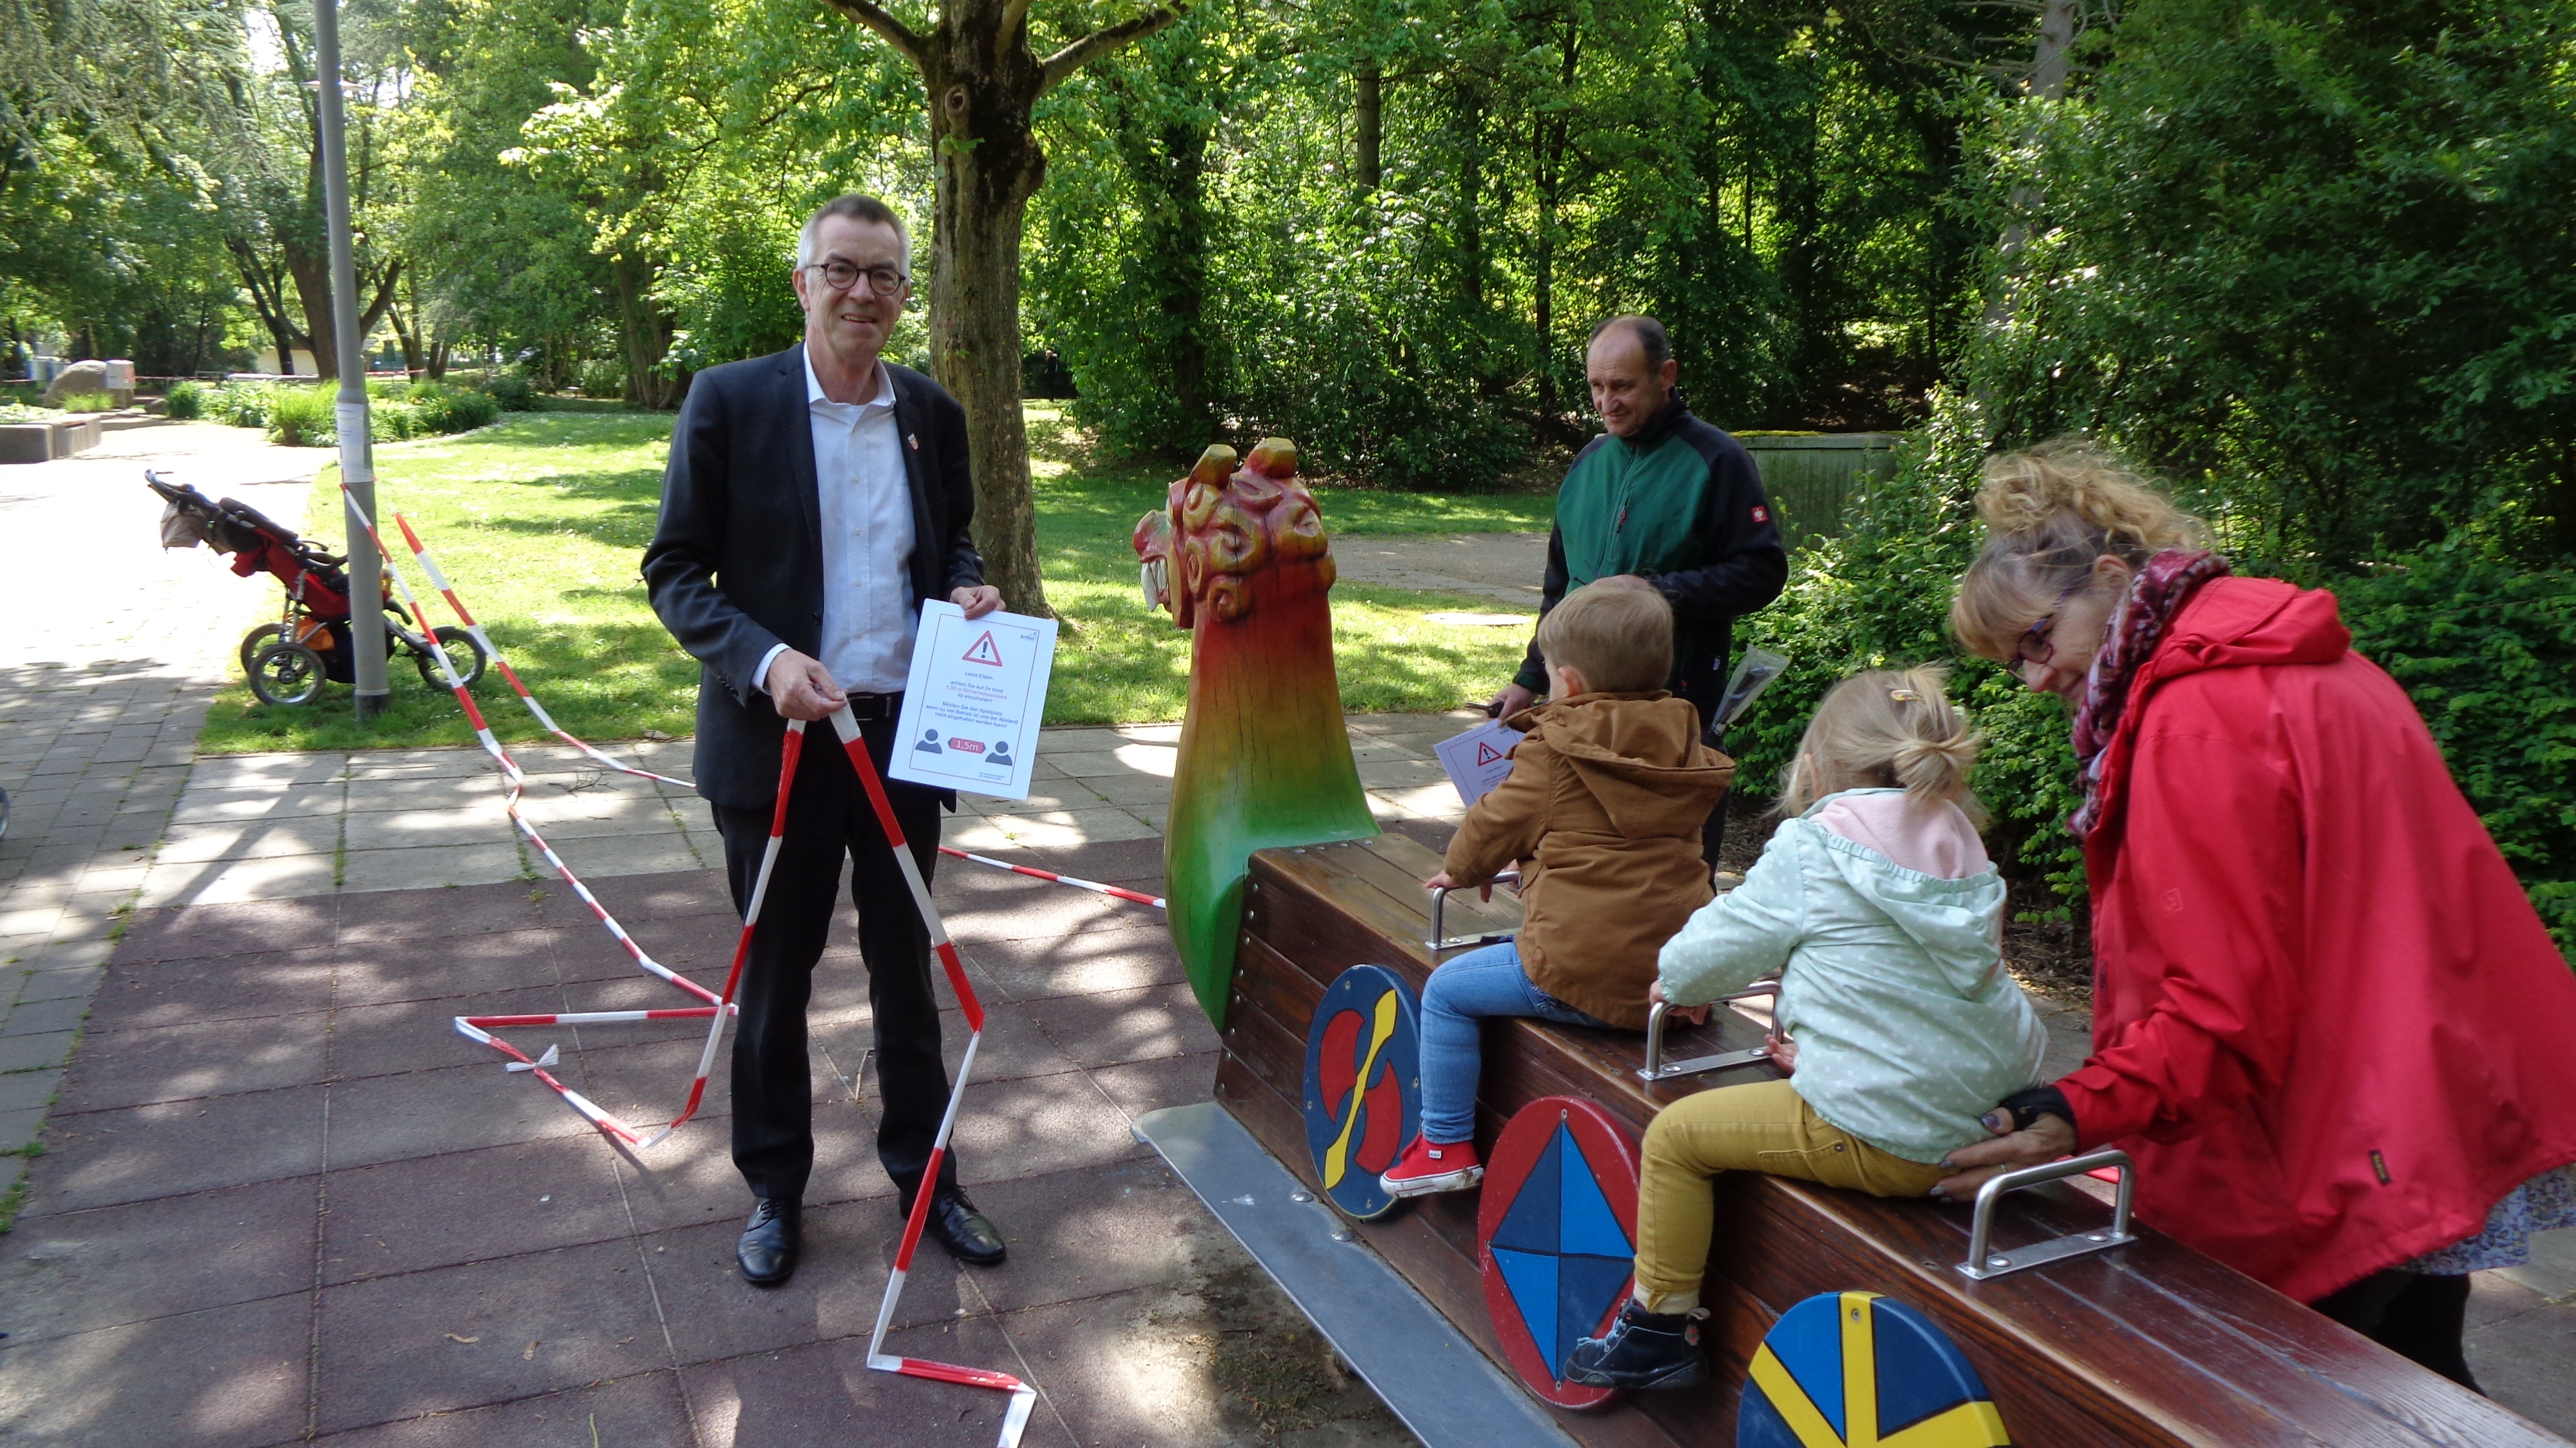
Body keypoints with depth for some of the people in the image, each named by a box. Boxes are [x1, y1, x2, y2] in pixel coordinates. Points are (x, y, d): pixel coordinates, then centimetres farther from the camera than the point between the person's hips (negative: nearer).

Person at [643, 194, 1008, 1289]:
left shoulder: (933, 414, 5)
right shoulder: (730, 401, -7)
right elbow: (674, 570, -6)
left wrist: (967, 590, -6)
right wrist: (763, 658, -22)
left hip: (906, 735, 3)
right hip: (777, 738, -3)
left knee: (906, 971, 15)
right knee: (776, 975, 12)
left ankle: (923, 1176, 31)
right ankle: (775, 1191, 30)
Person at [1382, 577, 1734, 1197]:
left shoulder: (1552, 753, -8)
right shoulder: (1686, 750, 10)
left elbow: (1496, 826, 3)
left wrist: (1462, 869, 25)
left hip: (1583, 972, -7)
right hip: (1680, 976, 8)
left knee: (1446, 992, 11)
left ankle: (1445, 1144, 17)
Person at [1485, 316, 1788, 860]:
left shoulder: (1715, 460, -6)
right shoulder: (1589, 461, 14)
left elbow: (1763, 571, -9)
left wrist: (1660, 593, -19)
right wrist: (1531, 678, 18)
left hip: (1677, 696, -6)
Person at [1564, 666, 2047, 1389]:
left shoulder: (1810, 848, -7)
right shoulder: (1964, 852, 12)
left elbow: (1728, 940, 0)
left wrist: (1678, 981, 21)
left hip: (1883, 1139, -8)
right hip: (1987, 1118, 8)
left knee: (1676, 1134, 5)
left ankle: (1661, 1326, 15)